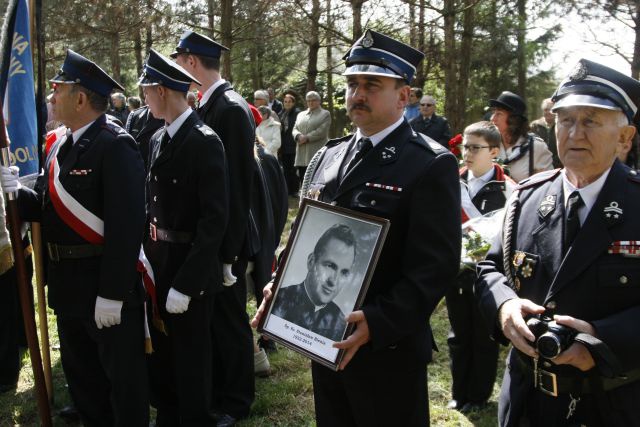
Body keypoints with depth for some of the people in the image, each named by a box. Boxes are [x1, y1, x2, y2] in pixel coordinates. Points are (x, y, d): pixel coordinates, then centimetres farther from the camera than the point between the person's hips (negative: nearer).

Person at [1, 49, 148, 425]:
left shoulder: (115, 146, -18)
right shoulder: (61, 145, 10)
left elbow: (125, 225, -23)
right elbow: (49, 209, 11)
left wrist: (112, 293, -25)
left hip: (107, 284, -9)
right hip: (68, 284, 9)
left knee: (123, 377, 6)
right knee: (82, 376, 22)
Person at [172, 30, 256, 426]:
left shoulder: (232, 108, -18)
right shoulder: (207, 106, 7)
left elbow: (239, 186, -21)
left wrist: (228, 250, -20)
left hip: (223, 240, -8)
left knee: (229, 318, 6)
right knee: (209, 315, 19)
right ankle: (214, 389, 36)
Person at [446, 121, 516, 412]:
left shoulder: (507, 189, -9)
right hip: (455, 271, 4)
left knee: (484, 337, 9)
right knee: (458, 335, 15)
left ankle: (478, 396, 24)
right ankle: (459, 394, 29)